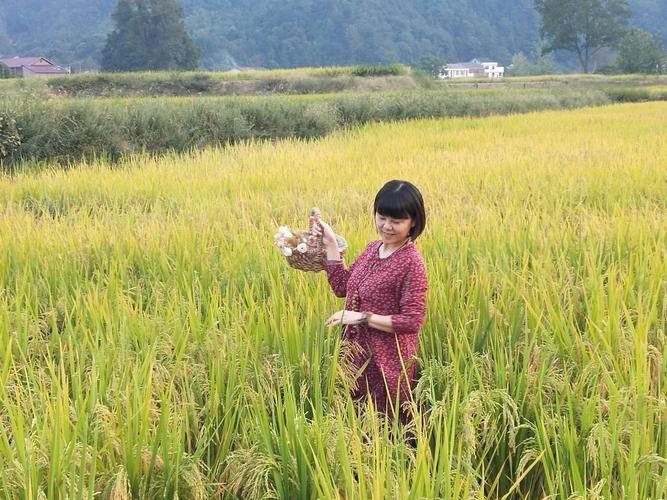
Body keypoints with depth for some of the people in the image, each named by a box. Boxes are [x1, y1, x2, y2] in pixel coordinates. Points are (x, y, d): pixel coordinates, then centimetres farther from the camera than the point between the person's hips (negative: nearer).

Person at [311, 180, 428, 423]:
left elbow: (412, 321, -21)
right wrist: (330, 244, 4)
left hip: (387, 359, -8)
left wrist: (361, 316, -22)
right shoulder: (373, 247, 4)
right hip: (358, 351, 8)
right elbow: (342, 287, 10)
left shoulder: (411, 262, -20)